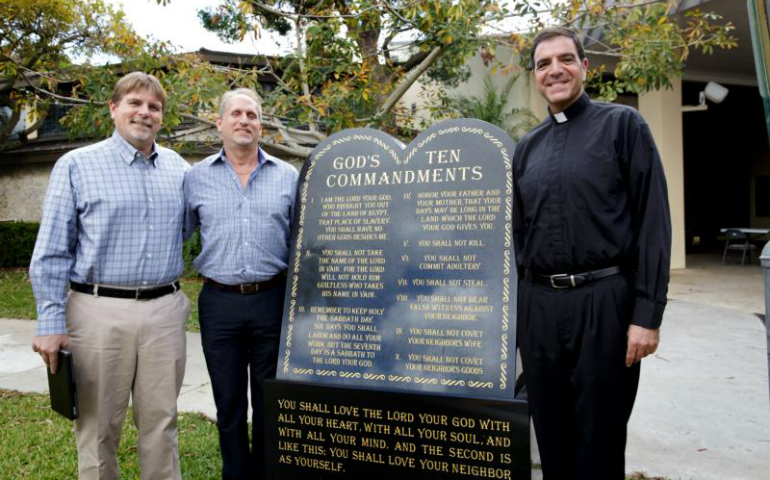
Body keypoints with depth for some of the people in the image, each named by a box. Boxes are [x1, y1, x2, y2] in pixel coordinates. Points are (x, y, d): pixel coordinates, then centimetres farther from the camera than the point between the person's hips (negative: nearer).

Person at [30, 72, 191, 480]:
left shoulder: (178, 168, 11)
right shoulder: (77, 165, 0)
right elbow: (51, 253, -2)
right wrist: (51, 323, -7)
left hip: (165, 311, 3)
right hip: (101, 312, -3)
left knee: (160, 421, 12)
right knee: (99, 425, 8)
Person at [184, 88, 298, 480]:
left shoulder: (288, 177, 5)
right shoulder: (196, 177, 5)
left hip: (272, 301, 0)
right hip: (219, 304, 0)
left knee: (270, 404, 11)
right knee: (229, 404, 12)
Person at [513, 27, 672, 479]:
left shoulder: (623, 124, 1)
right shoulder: (527, 148, 13)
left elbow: (653, 222, -6)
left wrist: (648, 314, -13)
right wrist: (515, 307, 12)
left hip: (604, 300, -4)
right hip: (538, 305, 4)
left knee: (599, 437, 7)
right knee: (551, 435, 14)